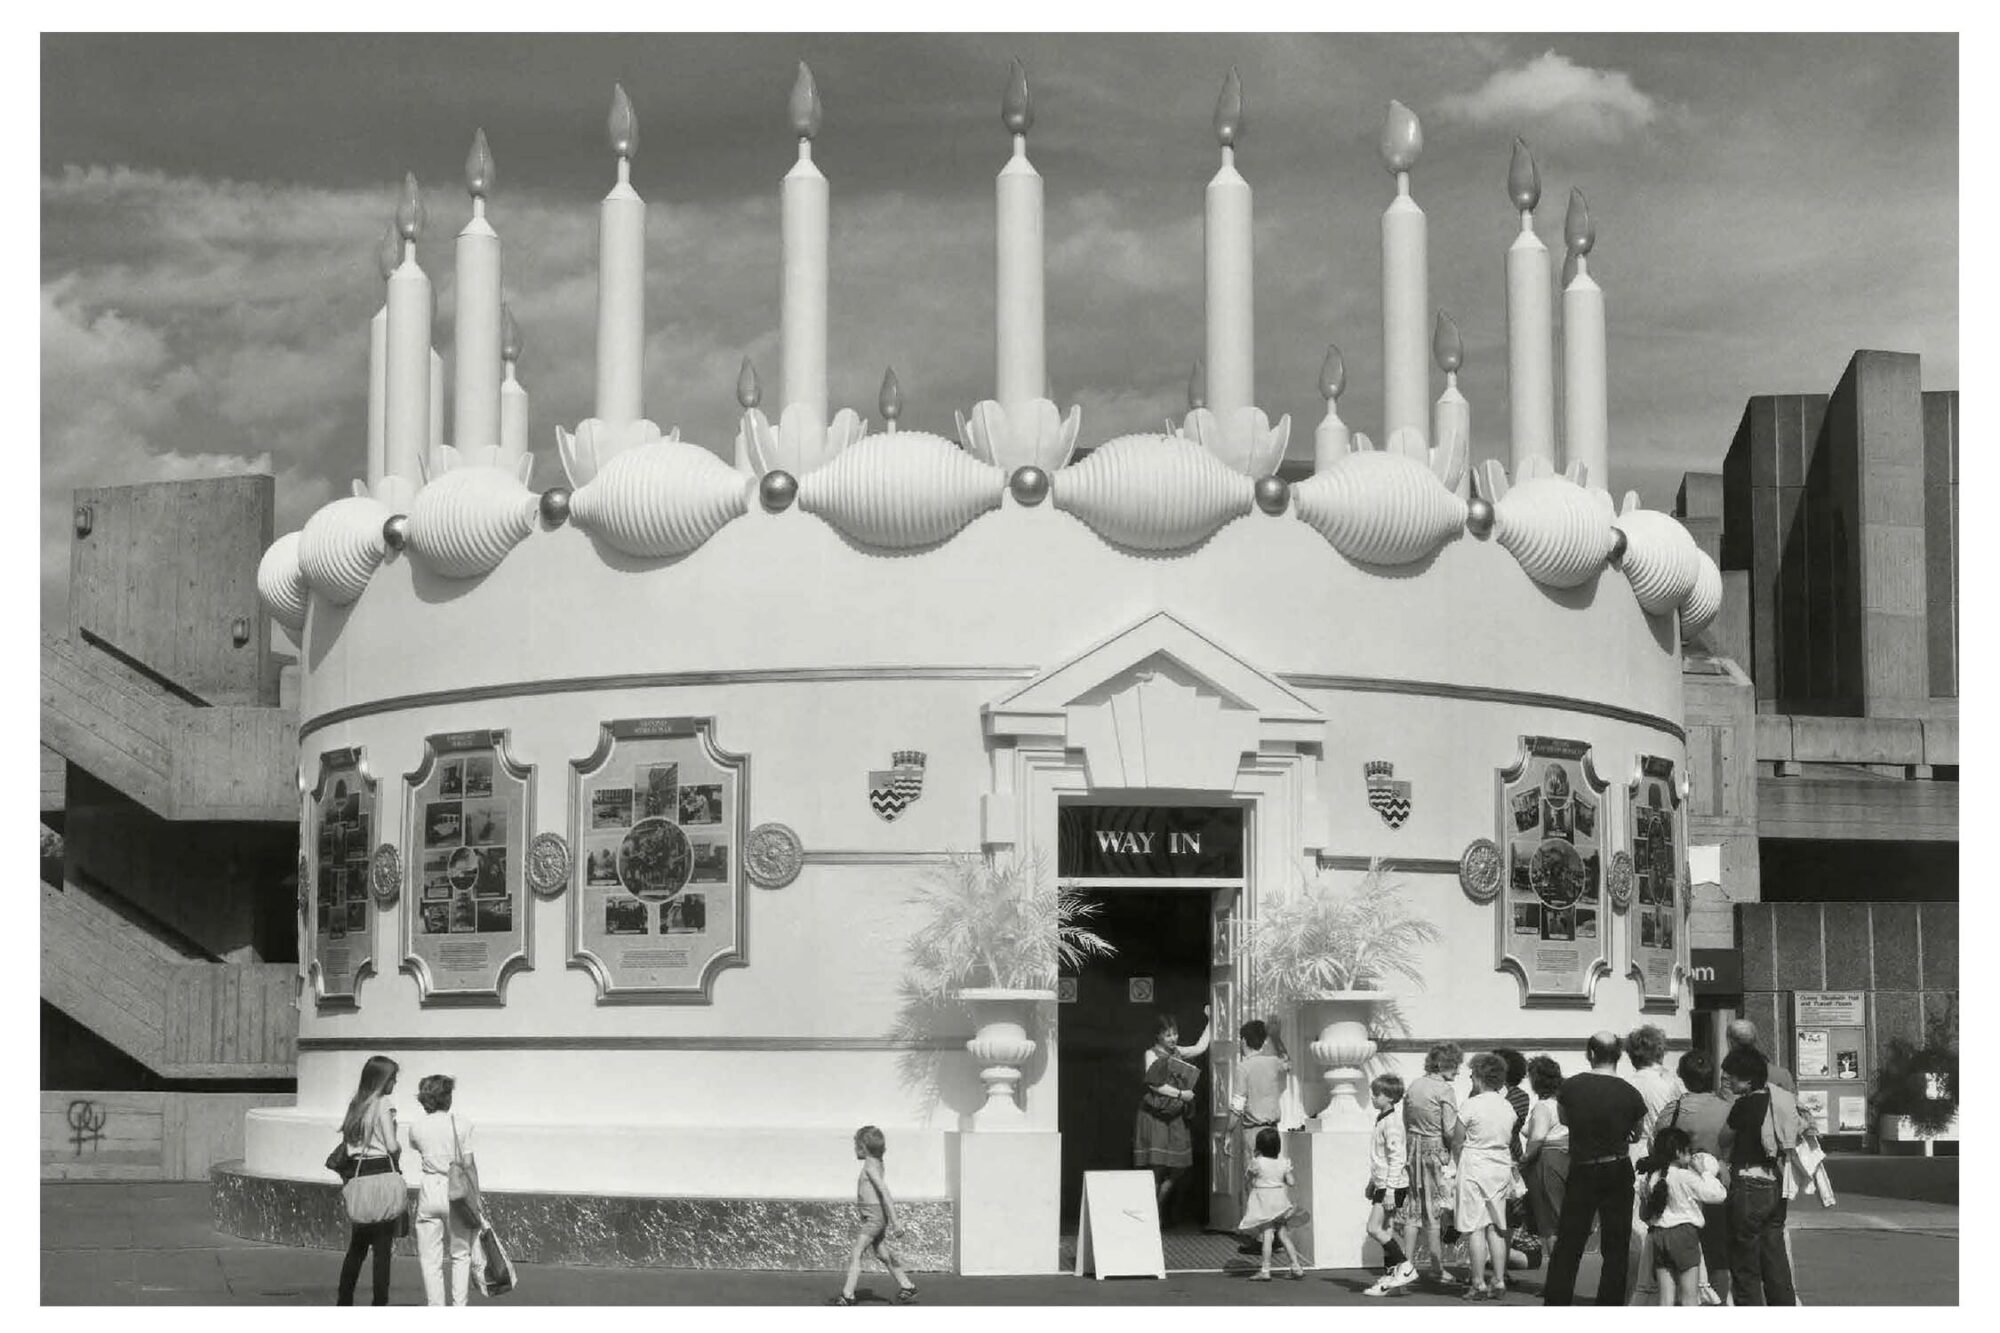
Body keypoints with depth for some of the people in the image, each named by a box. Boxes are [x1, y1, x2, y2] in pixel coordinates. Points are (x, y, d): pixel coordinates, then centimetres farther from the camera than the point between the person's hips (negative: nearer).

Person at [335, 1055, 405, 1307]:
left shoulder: (355, 1104, 11)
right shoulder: (383, 1104, -7)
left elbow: (347, 1141, 10)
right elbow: (392, 1146, -11)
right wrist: (397, 1155, 10)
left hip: (357, 1178, 6)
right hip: (383, 1177, -6)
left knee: (356, 1248, 14)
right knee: (383, 1248, -1)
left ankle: (343, 1304, 15)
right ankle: (379, 1304, -1)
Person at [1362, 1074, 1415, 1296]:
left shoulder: (1392, 1123, -17)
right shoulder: (1381, 1120, 14)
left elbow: (1396, 1158, -22)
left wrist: (1390, 1190, -24)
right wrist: (1372, 1182, 27)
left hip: (1392, 1185, -10)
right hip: (1382, 1183, 10)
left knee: (1375, 1229, -13)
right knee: (1385, 1231, 10)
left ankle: (1405, 1267, -8)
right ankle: (1389, 1275, 14)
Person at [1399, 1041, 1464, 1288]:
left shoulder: (1413, 1087, 8)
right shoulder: (1444, 1090, -12)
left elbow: (1406, 1124, 11)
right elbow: (1451, 1132, -15)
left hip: (1413, 1148, 6)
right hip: (1437, 1150, -6)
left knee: (1413, 1209, 11)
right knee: (1435, 1212, 0)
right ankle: (1439, 1269, 6)